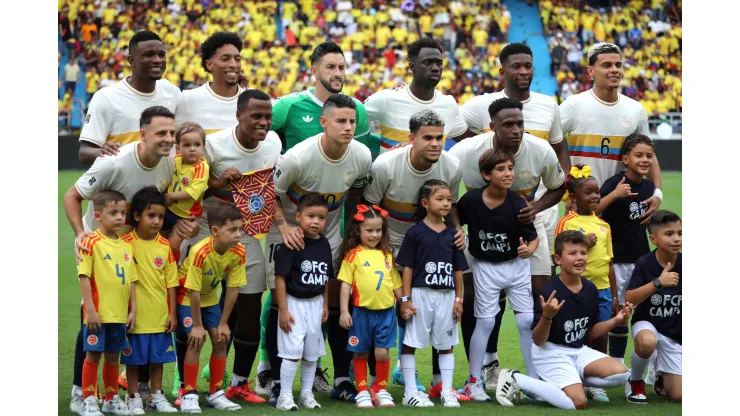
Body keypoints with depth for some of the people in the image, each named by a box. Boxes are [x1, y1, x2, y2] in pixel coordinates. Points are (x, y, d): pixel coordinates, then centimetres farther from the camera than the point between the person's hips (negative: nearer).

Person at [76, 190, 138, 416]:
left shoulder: (127, 246, 9)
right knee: (93, 355, 1)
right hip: (98, 313, -5)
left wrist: (133, 310, 8)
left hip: (120, 314, 5)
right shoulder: (91, 242, -8)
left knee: (113, 356, 14)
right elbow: (84, 277, -11)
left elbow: (131, 281, 13)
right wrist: (90, 309, -16)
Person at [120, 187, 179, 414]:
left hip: (160, 316, 3)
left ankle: (157, 396, 26)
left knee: (157, 357, 13)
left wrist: (172, 313, 4)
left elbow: (171, 282, 5)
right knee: (133, 358, 7)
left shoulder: (165, 246, 1)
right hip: (136, 316, -3)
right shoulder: (126, 243, -10)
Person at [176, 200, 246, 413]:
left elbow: (233, 289, -13)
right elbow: (193, 292, -29)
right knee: (196, 340, -16)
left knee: (221, 339, -1)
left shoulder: (239, 252, -21)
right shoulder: (200, 252, -37)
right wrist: (197, 325, -23)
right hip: (187, 297, -6)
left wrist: (223, 323, -9)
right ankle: (189, 395, -8)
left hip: (210, 297, 6)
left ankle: (215, 393, 11)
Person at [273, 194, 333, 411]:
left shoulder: (324, 244, 2)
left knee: (312, 352, 14)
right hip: (295, 303, -6)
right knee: (293, 351, -7)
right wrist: (283, 310, -18)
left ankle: (306, 393, 26)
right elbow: (280, 277, -17)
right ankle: (285, 395, 2)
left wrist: (325, 305, 13)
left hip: (315, 303, 6)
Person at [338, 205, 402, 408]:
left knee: (382, 353, -2)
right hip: (362, 312, -2)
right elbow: (346, 284, -3)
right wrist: (344, 311, -8)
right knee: (361, 354, 8)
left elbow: (396, 284, 14)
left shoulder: (387, 255, 9)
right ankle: (362, 392, 19)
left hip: (386, 312, 2)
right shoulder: (353, 255, -2)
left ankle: (381, 390, 15)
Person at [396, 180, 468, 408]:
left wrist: (459, 299, 7)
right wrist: (406, 299, -9)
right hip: (421, 294, -4)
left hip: (446, 295, 4)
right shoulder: (415, 232, -6)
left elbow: (458, 269, 10)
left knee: (446, 344, 9)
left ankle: (447, 391, 16)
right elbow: (407, 267, -6)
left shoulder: (452, 233, 6)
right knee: (410, 343, 1)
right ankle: (410, 391, 8)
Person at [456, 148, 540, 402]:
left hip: (516, 265, 1)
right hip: (485, 267, -1)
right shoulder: (470, 200, -16)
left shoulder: (517, 204, -17)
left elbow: (534, 237, -11)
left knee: (528, 321, 1)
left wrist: (529, 249, -30)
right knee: (485, 322, 0)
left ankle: (534, 380, 11)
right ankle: (473, 382, 11)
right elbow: (456, 224, 3)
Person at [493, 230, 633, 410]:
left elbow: (589, 333, 13)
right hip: (551, 352, -7)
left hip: (578, 350, 7)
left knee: (621, 374, -12)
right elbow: (538, 341, -17)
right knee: (578, 402, -24)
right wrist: (547, 316, -35)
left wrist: (616, 320, -2)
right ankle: (516, 380, -8)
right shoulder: (550, 292, -20)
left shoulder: (590, 289, 0)